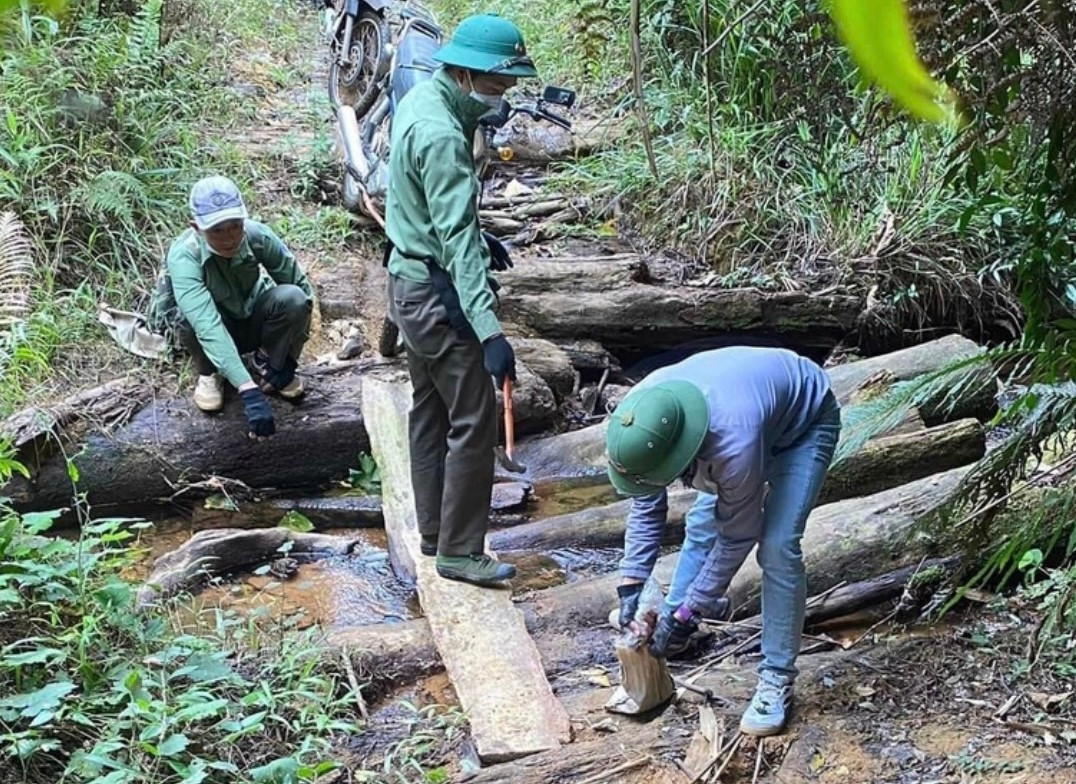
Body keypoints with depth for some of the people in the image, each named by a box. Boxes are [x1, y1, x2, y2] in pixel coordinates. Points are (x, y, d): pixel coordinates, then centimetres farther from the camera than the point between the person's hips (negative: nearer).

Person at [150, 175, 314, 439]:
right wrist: (249, 391, -57)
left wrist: (290, 358, -17)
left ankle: (269, 362, -1)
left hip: (252, 320, 2)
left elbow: (302, 288, -14)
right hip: (213, 331, -1)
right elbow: (208, 327, -47)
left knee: (292, 298, -29)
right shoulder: (184, 256, -34)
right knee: (188, 316, -35)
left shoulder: (258, 237, -27)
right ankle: (209, 373, -4)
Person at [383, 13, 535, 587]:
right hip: (439, 297, -10)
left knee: (430, 412, 18)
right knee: (474, 422, -2)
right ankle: (459, 551, 6)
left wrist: (478, 239, 18)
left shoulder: (421, 100, 5)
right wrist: (489, 330, -35)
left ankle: (433, 532, 29)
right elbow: (457, 239, -32)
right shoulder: (441, 135, -26)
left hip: (411, 283, 10)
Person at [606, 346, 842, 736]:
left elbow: (737, 536, -29)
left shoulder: (734, 441, -45)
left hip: (806, 421, -6)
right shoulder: (639, 416, -26)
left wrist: (689, 613, -23)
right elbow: (646, 505, -10)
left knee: (777, 544, -19)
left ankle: (777, 680, -11)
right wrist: (631, 584, -14)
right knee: (703, 523, 8)